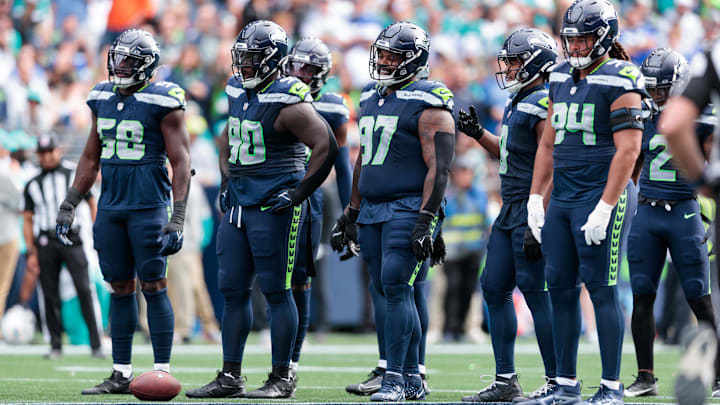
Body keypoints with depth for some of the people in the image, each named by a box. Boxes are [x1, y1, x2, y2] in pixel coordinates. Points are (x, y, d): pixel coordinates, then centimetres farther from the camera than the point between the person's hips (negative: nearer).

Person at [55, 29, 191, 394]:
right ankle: (121, 374, 11)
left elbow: (180, 162, -9)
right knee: (120, 288, 7)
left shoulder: (164, 101, -7)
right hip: (110, 206, 6)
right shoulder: (102, 98, 12)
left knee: (153, 286, -6)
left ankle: (162, 372, -2)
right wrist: (69, 206, 18)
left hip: (148, 206, -6)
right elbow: (91, 158, 21)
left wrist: (177, 219, -15)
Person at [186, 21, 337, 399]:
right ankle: (230, 376, 12)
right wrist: (227, 180, 19)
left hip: (273, 207, -8)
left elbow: (326, 146, -18)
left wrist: (300, 192, -14)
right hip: (238, 204, 8)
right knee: (233, 291, 8)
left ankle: (281, 378, 3)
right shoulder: (238, 91, 11)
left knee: (276, 292, -3)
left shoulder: (287, 102, -15)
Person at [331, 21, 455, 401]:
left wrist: (425, 221, -20)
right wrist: (351, 213, 22)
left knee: (396, 286, -15)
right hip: (373, 209, 8)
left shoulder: (428, 105, -9)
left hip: (409, 208, -8)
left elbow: (438, 168, -14)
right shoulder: (371, 99, 16)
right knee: (384, 291, 6)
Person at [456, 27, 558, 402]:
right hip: (511, 210, 10)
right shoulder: (518, 102, 15)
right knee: (494, 287, 9)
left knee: (536, 292, -8)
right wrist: (478, 133, 16)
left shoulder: (544, 105, -16)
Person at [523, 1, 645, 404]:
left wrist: (605, 207, -19)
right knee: (561, 287, 6)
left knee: (601, 289, -7)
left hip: (602, 195, -7)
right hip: (562, 199, 7)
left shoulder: (620, 81, -9)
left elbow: (628, 150, -14)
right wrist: (535, 198, 14)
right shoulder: (562, 78, 14)